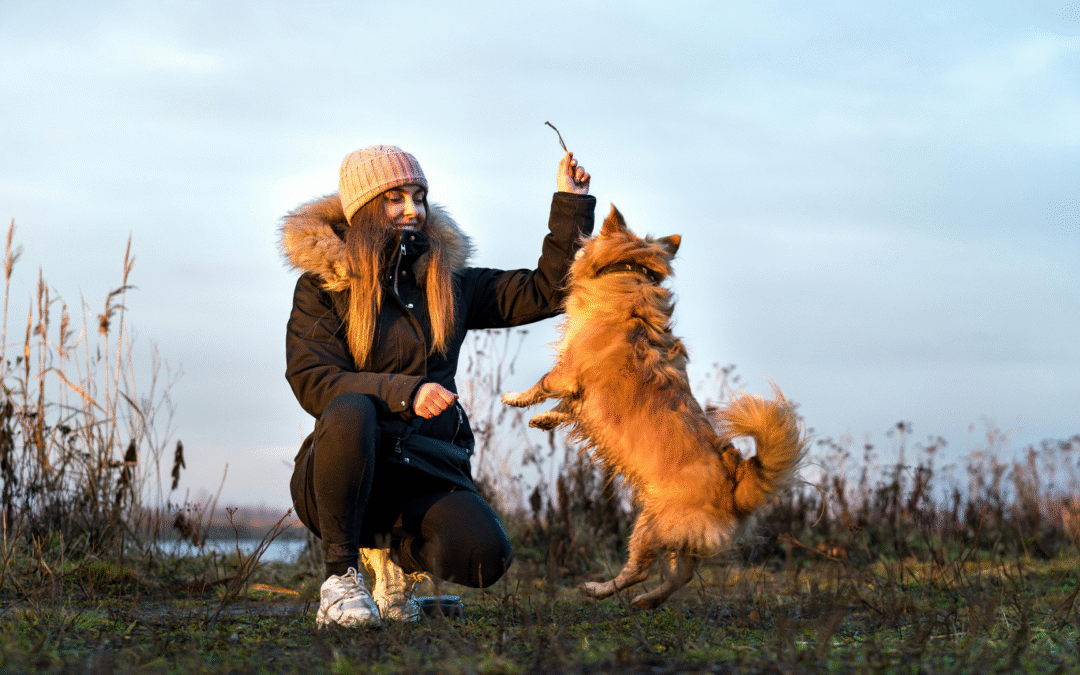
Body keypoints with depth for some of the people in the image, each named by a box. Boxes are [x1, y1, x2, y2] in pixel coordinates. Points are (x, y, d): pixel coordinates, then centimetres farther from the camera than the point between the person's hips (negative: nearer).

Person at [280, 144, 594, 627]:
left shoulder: (448, 281, 14)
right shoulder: (322, 286, 2)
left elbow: (544, 291, 15)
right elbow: (313, 382, -10)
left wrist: (571, 204, 6)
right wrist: (404, 393, -24)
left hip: (424, 474, 3)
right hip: (344, 475, -3)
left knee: (483, 556, -26)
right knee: (350, 413, -38)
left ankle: (396, 551, 10)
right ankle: (341, 573, -19)